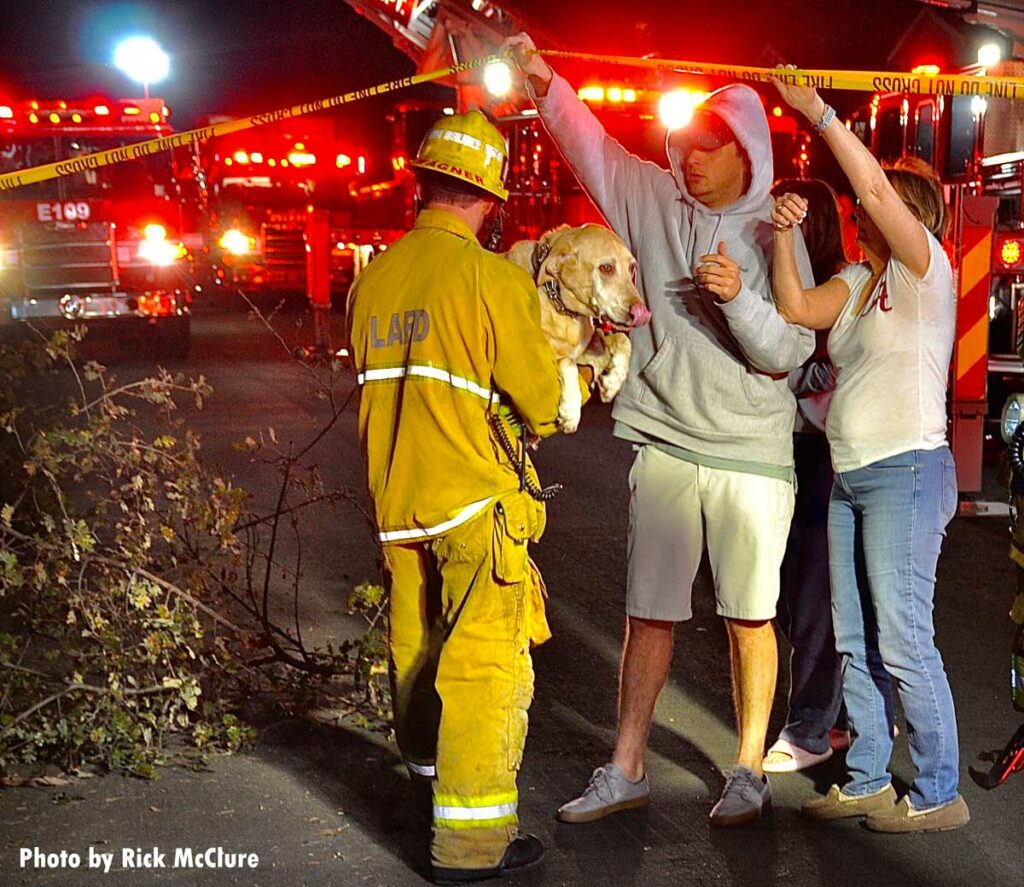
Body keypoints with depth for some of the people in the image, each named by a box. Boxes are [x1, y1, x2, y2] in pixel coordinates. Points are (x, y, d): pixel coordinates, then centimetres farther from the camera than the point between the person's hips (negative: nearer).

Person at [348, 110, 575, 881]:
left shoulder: (373, 278, 5)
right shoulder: (493, 278, -13)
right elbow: (543, 405, -9)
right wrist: (567, 374, 11)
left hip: (396, 500, 7)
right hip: (475, 501, -6)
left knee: (419, 651, 20)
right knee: (485, 662, 0)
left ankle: (429, 780, 40)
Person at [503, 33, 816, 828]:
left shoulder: (774, 235, -2)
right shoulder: (653, 199, 6)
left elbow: (789, 351, -7)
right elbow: (589, 142, 4)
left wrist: (739, 297, -23)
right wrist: (540, 75, -9)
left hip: (752, 457, -2)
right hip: (665, 448, 2)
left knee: (750, 618, 6)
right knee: (649, 614, 7)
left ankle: (749, 773, 19)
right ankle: (625, 772, 16)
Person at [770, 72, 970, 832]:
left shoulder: (926, 271, -6)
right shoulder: (856, 281, 14)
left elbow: (876, 189, -20)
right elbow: (796, 308, 0)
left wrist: (819, 112, -18)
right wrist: (784, 235, -12)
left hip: (905, 475, -8)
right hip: (848, 477, 8)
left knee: (903, 642, -7)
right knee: (855, 643, 11)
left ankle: (939, 795, 4)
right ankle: (867, 781, 21)